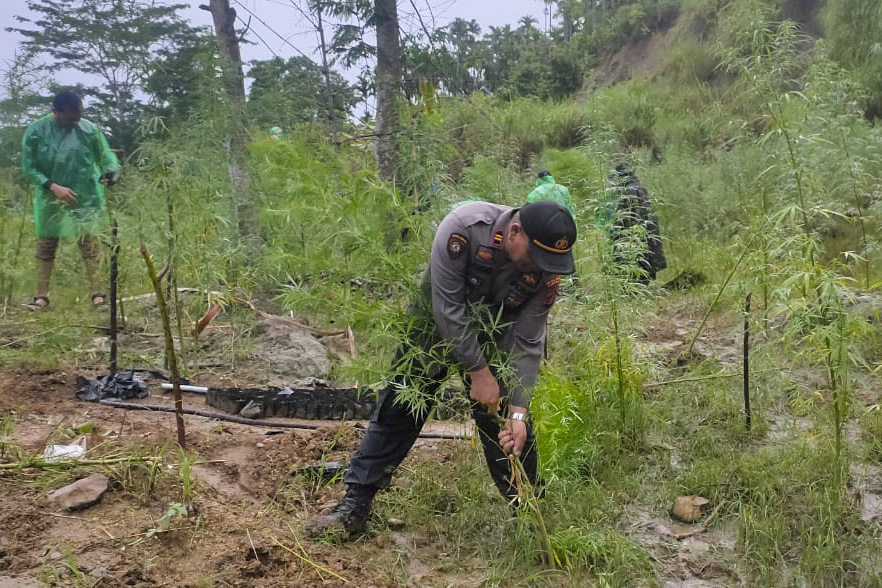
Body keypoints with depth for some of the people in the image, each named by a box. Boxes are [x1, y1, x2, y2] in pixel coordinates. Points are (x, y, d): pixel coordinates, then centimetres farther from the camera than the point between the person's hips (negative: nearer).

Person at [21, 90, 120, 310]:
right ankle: (42, 296, 17)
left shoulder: (89, 130, -10)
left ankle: (97, 294, 7)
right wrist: (54, 187, -21)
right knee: (45, 246, 8)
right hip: (50, 199, 1)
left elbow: (106, 157, -2)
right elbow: (29, 168, -8)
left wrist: (112, 172, -25)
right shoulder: (36, 131, -10)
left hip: (85, 197, -1)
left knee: (89, 244, 2)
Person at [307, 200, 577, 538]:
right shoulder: (463, 226, -35)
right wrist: (478, 373, -26)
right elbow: (448, 309, -30)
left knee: (505, 425, -1)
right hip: (434, 325, -2)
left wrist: (517, 412, -24)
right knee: (397, 413, 1)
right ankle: (354, 507, 10)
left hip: (494, 337, 2)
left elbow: (526, 344, -18)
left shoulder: (546, 270, -24)